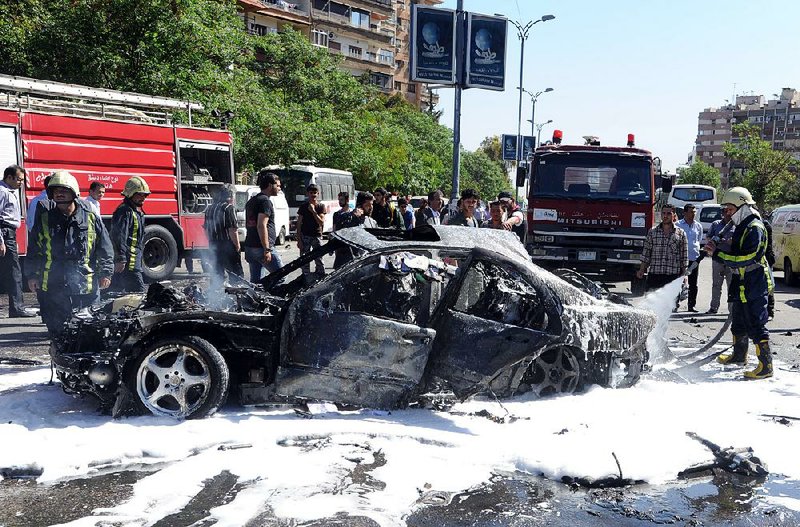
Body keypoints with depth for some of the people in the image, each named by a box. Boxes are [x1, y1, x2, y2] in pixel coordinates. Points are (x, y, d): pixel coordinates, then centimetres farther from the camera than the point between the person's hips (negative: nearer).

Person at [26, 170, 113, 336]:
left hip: (86, 288, -1)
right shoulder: (44, 219, 9)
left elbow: (105, 249, 8)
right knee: (56, 331, 5)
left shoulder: (91, 219, 5)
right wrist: (32, 275, 9)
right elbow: (33, 250, 15)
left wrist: (105, 273, 2)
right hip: (52, 288, 1)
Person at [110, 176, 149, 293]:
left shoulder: (137, 212, 19)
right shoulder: (124, 211, -13)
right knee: (138, 292, -13)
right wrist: (120, 259, -27)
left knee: (117, 288, 15)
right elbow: (119, 236, -22)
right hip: (129, 261, -11)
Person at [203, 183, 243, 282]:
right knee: (237, 275, -2)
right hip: (228, 247, -8)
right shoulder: (229, 208, -12)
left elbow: (206, 229, 17)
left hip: (214, 247, 8)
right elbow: (233, 230, -18)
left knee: (217, 274, 14)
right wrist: (237, 247, -13)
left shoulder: (210, 209, 12)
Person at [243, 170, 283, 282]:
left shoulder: (251, 201, 19)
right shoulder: (265, 201, -11)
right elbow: (261, 226, -21)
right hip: (262, 247, -9)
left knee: (255, 280, 9)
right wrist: (267, 250, -22)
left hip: (249, 247, 9)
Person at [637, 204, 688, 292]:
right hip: (654, 275, 1)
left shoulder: (681, 233, 6)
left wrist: (684, 275, 2)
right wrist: (642, 270, 2)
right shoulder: (652, 232, 8)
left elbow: (684, 257, 7)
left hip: (673, 275, -1)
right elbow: (646, 253, 9)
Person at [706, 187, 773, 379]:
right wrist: (717, 251, 3)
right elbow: (736, 254, 20)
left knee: (755, 325, -8)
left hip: (755, 286, -10)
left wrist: (718, 254, -20)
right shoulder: (742, 226, 14)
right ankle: (739, 355, 39)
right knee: (739, 322, 22)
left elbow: (745, 259, -24)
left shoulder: (754, 228, -17)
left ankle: (766, 366, -3)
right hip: (742, 285, 10)